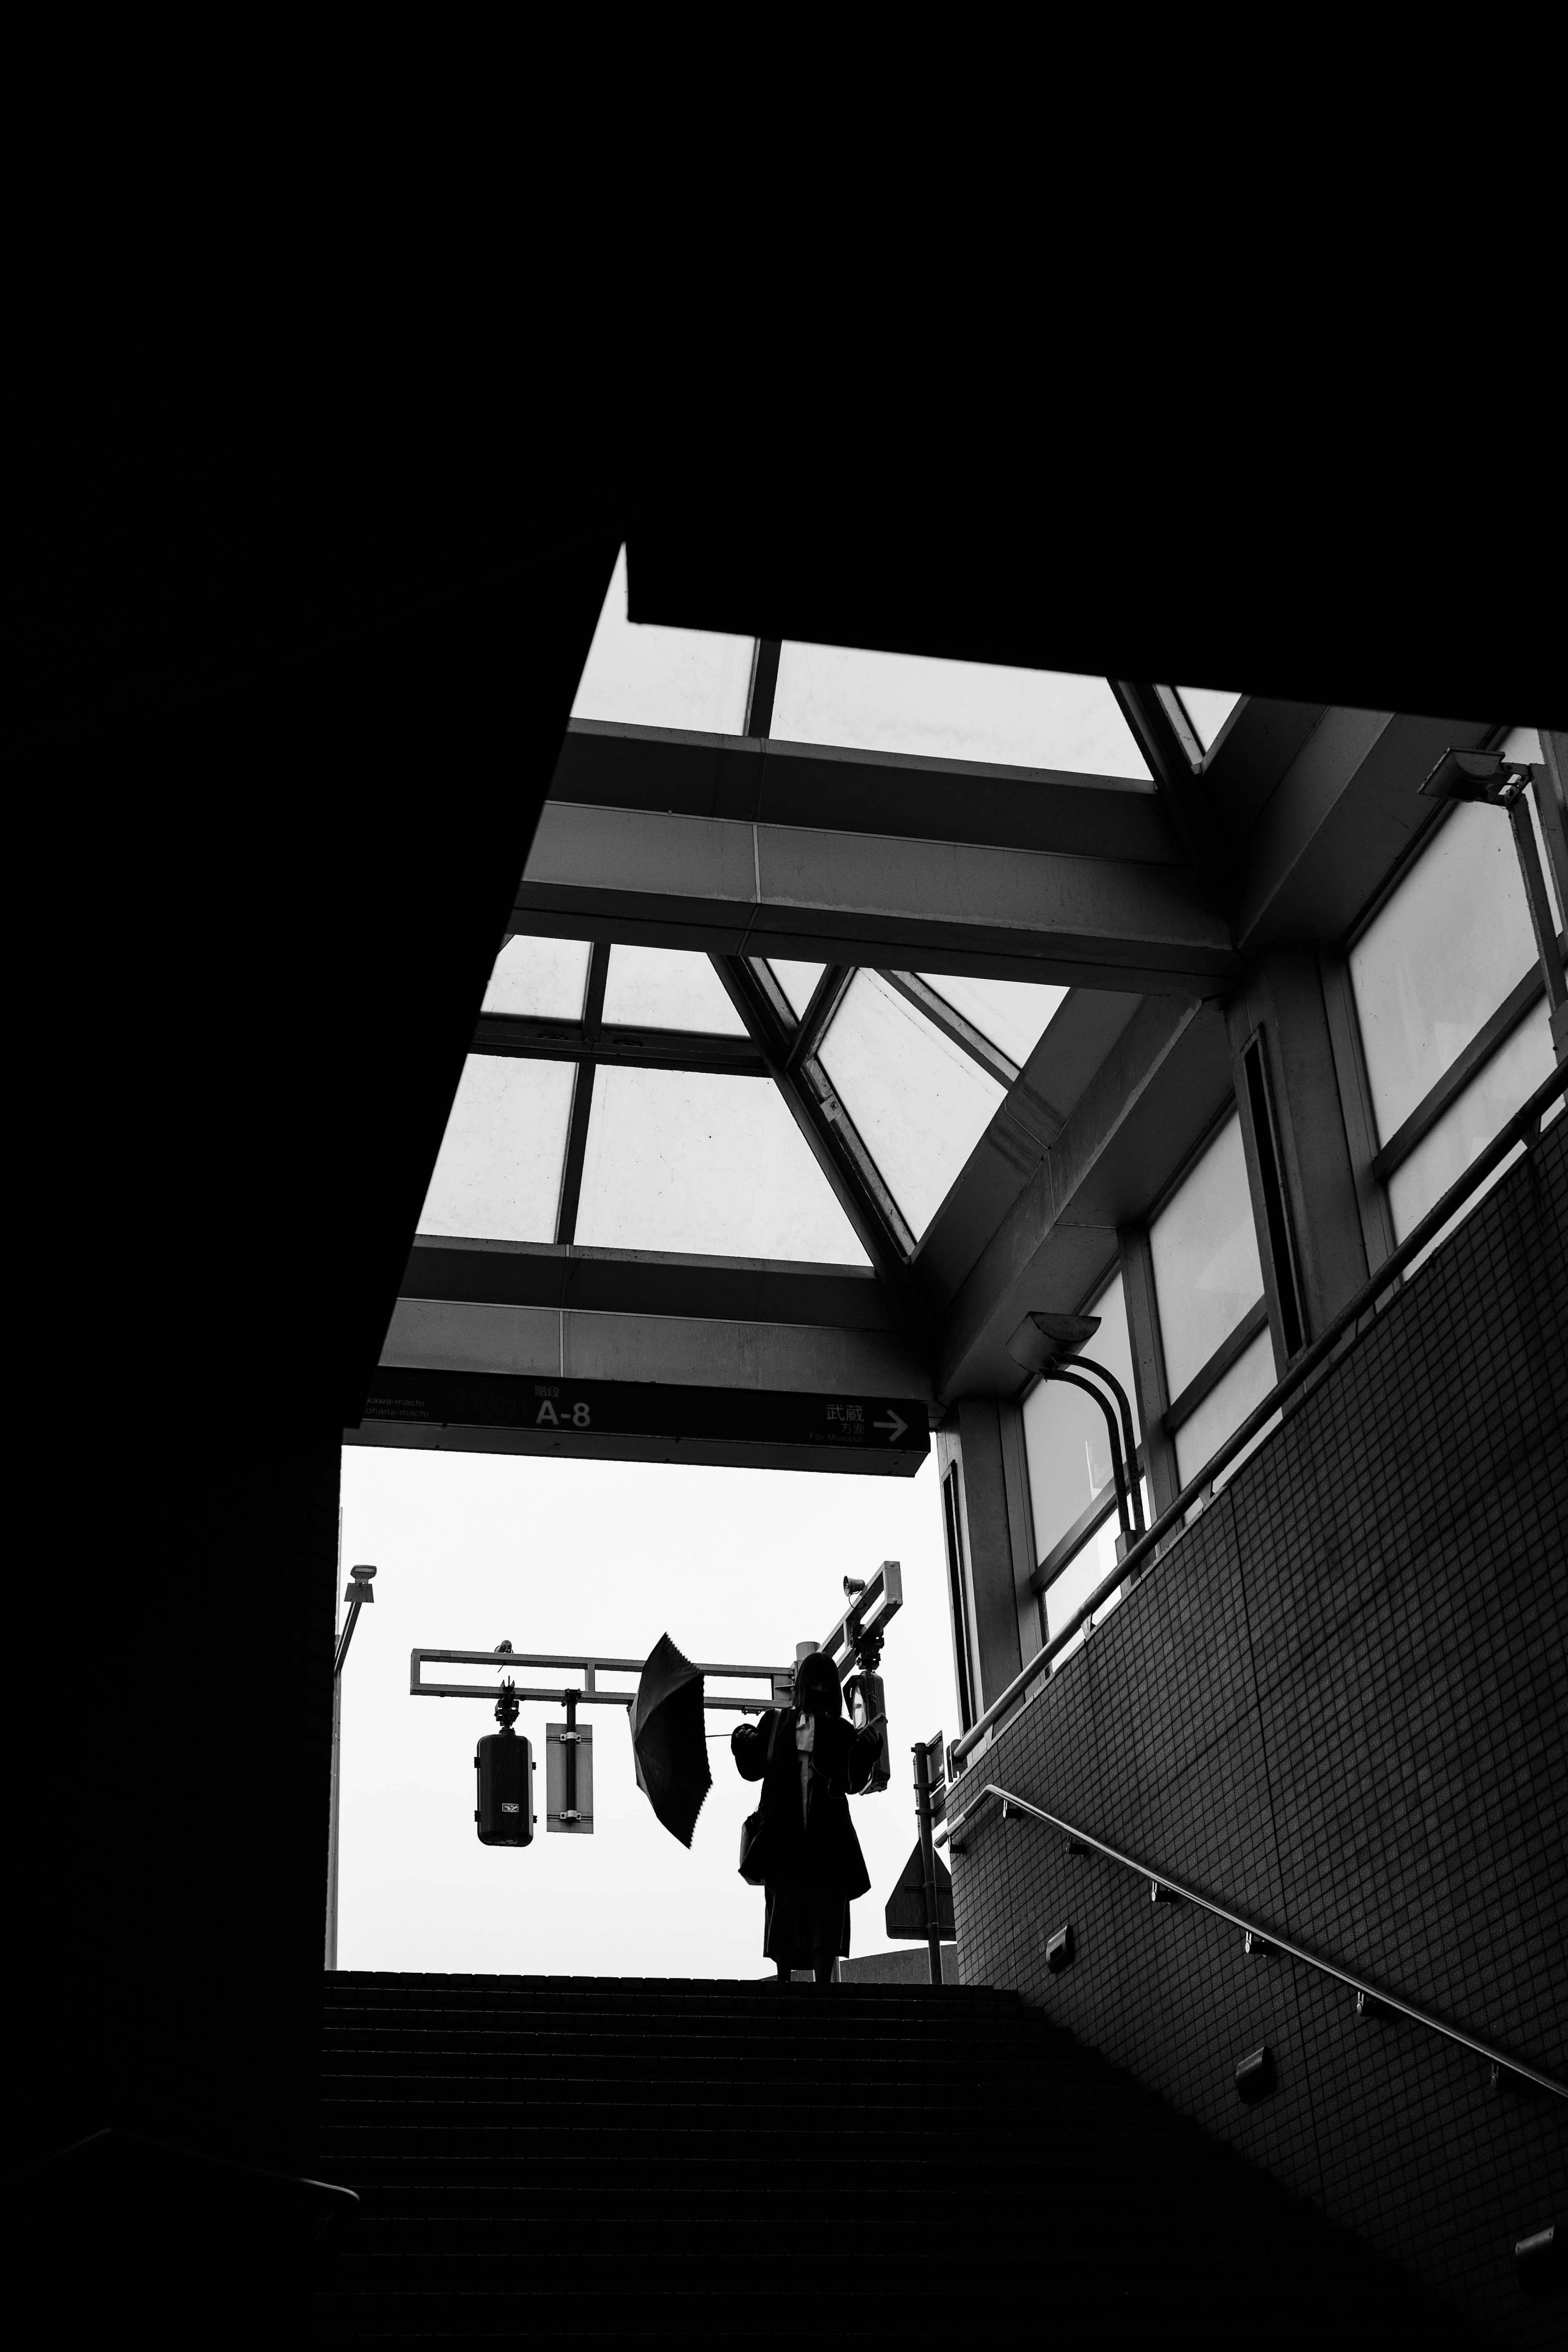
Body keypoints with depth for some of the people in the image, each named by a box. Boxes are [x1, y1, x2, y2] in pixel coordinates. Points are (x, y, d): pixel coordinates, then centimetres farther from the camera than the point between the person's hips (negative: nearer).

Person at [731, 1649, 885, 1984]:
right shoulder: (776, 1721, 16)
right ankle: (783, 1982, -3)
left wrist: (867, 1748, -12)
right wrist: (745, 1742, -8)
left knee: (826, 1909, -6)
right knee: (786, 1904, -3)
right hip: (785, 1830, 0)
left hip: (828, 1831, 0)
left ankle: (823, 1984, -8)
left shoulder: (841, 1731, 12)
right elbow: (754, 1768, 9)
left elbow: (853, 1782, 1)